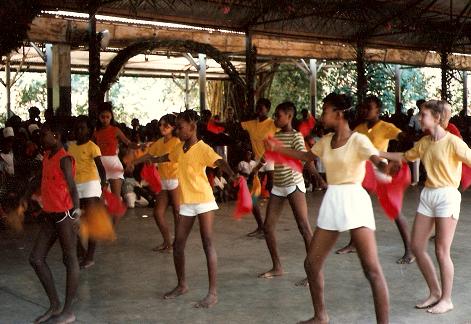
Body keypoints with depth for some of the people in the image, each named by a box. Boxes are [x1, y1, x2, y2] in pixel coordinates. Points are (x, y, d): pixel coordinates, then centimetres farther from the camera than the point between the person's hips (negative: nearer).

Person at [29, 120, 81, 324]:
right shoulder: (47, 157, 11)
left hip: (64, 215, -9)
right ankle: (54, 305, 20)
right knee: (36, 259, 9)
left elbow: (72, 188, -22)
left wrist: (76, 214, -30)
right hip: (49, 215, 9)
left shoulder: (64, 159, -15)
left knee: (70, 260, 3)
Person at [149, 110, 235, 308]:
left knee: (207, 243, -9)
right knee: (178, 244, 10)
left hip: (204, 200, -7)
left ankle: (213, 293, -7)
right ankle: (182, 285, 28)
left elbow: (220, 162, -32)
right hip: (186, 202, 7)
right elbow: (165, 158, 30)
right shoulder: (179, 148, 9)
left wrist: (232, 175, -53)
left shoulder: (203, 148, -14)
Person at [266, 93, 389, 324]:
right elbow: (308, 156, 29)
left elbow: (379, 161, -27)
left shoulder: (358, 140, -11)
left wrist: (388, 167, -51)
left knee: (372, 268, -11)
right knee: (312, 263, 11)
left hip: (354, 201, -7)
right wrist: (277, 148, 29)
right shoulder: (326, 141, 9)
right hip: (331, 203, 7)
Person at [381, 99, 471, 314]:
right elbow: (405, 156, 22)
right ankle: (435, 292, 24)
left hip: (447, 196, -7)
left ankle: (446, 299, 16)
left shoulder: (452, 142, -12)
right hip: (427, 194, 7)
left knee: (441, 251, -1)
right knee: (417, 246, 8)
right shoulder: (424, 142, 8)